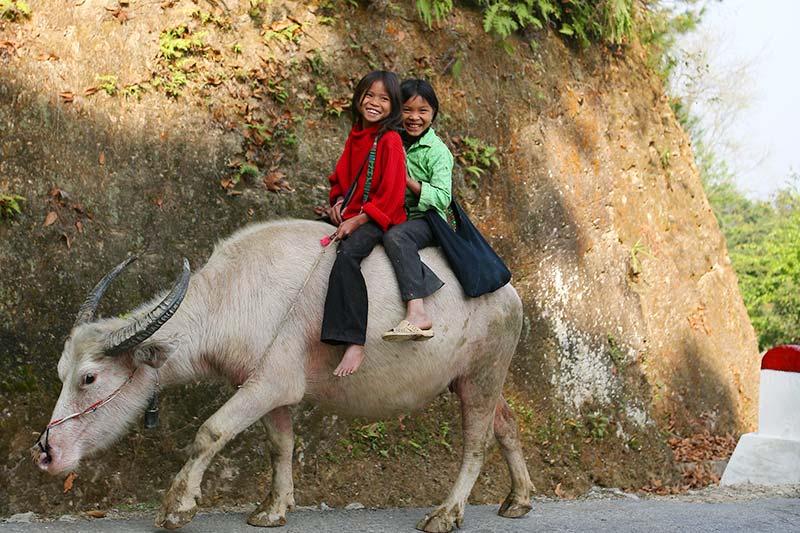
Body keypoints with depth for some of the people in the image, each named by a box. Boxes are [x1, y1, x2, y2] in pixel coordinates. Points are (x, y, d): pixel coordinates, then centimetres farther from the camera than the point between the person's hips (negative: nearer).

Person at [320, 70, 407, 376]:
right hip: (351, 212, 10)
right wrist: (338, 202, 4)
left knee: (347, 254, -34)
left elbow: (392, 196, -14)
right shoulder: (356, 134, 13)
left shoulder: (390, 141, -11)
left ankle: (354, 343, -39)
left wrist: (358, 220, -18)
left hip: (379, 218, -9)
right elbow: (343, 173, 24)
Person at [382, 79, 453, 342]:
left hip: (427, 219, -7)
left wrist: (407, 180, -21)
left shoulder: (437, 151, -5)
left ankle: (416, 313, -46)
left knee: (395, 235, -35)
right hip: (396, 217, 7)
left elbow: (442, 198, -14)